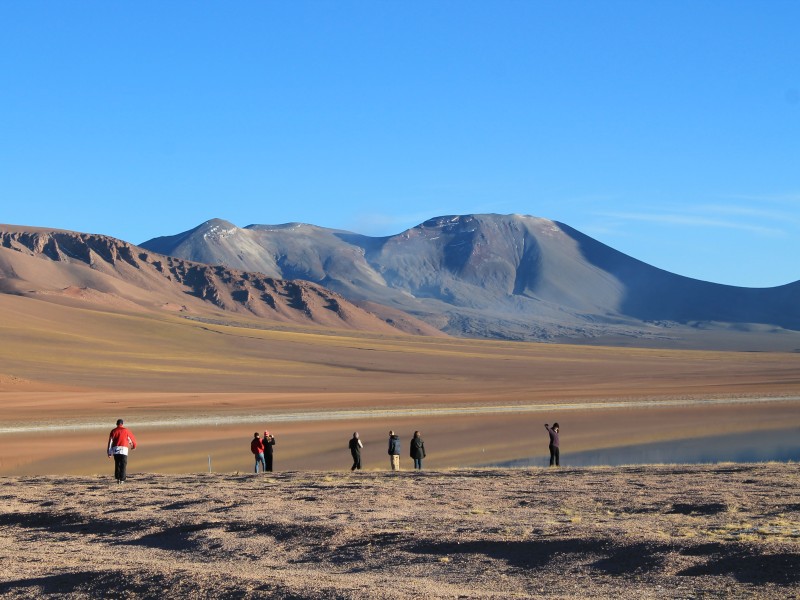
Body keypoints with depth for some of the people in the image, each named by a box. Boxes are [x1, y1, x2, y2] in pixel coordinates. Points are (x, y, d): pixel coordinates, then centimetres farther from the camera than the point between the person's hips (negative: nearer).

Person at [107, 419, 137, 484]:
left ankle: (117, 479, 11)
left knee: (117, 464, 14)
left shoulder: (113, 431, 7)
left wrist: (109, 453, 5)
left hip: (115, 449, 2)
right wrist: (134, 446, 35)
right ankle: (122, 479, -8)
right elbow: (132, 438, 14)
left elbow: (110, 442, 3)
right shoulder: (126, 431, 5)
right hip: (124, 449, -2)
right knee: (123, 465, 0)